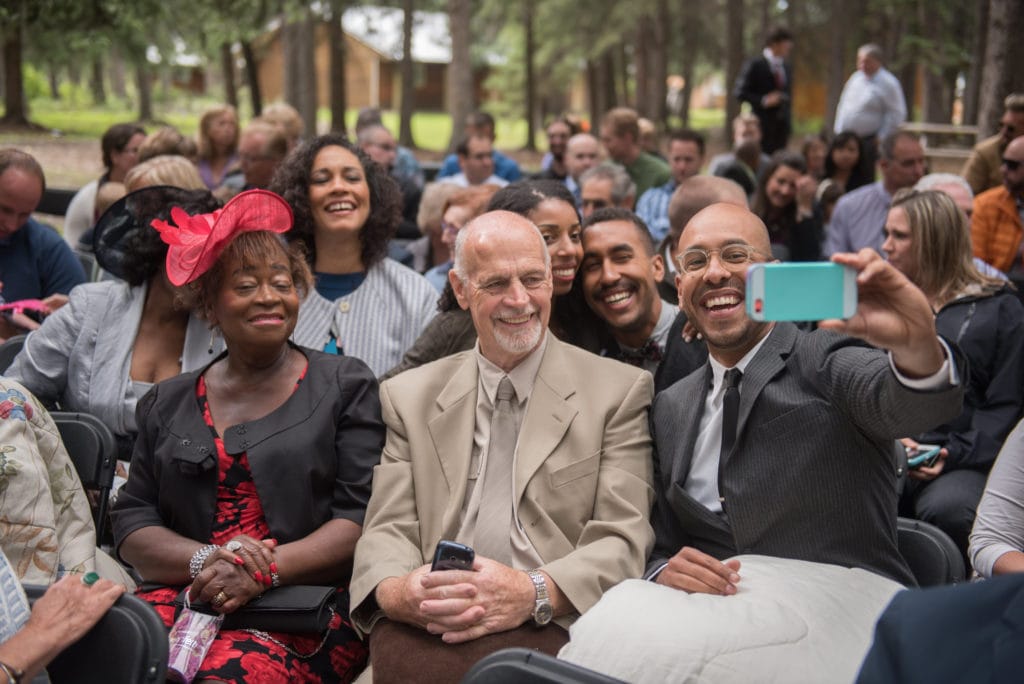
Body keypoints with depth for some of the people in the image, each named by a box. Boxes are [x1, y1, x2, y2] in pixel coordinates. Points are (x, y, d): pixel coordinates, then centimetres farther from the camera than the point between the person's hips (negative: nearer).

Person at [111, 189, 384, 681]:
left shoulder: (345, 386, 11)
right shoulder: (167, 403, 20)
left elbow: (363, 515, 0)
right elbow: (132, 524, 11)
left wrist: (265, 571, -14)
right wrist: (204, 561, -11)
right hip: (185, 597, 3)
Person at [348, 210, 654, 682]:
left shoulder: (620, 391, 10)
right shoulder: (409, 397, 19)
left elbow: (623, 541, 2)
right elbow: (388, 530, 12)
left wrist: (534, 593, -19)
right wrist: (392, 590, -14)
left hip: (550, 627, -1)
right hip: (427, 624, 2)